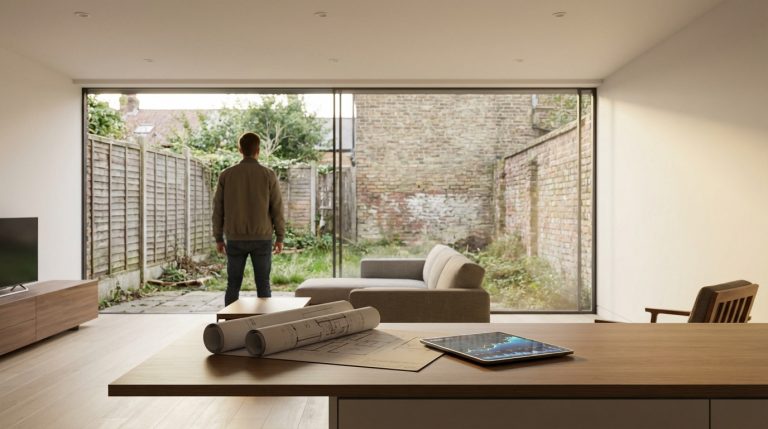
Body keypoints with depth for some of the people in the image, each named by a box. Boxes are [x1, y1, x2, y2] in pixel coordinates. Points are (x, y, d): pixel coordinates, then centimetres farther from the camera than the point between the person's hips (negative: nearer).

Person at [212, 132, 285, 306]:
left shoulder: (226, 175, -1)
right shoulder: (269, 175, -5)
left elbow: (218, 209, 2)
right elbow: (277, 209, -5)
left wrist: (218, 239, 11)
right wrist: (280, 238, 4)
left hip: (235, 239, 1)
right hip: (261, 239, -1)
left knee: (233, 286, 9)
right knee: (263, 286, 7)